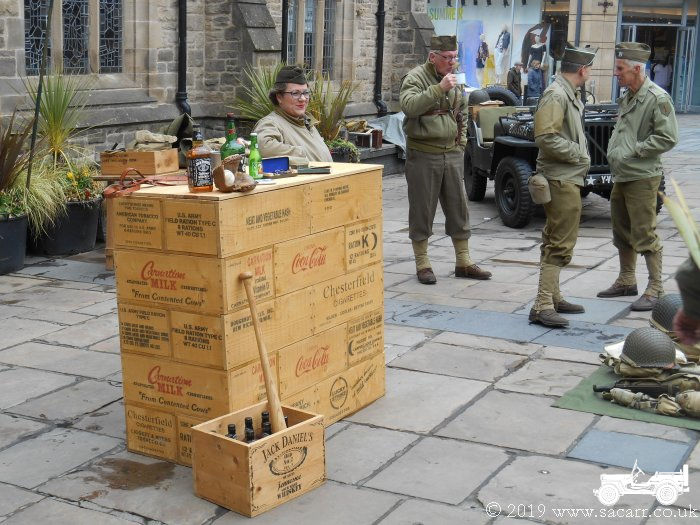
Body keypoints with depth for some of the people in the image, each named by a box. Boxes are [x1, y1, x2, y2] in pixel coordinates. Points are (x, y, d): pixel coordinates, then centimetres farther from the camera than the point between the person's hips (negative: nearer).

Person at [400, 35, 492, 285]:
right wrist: (440, 88, -32)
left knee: (458, 207, 9)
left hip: (452, 154, 6)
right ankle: (422, 264, 12)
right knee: (422, 210, 1)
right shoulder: (416, 77, -8)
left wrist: (461, 143, 16)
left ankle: (463, 262, 18)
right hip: (423, 155, -6)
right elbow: (409, 105, -27)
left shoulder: (454, 80, 13)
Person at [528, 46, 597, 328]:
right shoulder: (556, 95, -16)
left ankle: (552, 297, 28)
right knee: (560, 244, -12)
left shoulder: (568, 94, 17)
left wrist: (581, 154, 11)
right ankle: (542, 306, -11)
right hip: (561, 180, -11)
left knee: (555, 241, 17)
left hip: (567, 178, 11)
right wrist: (578, 154, -17)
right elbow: (546, 137, -25)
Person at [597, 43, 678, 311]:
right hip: (620, 176, 9)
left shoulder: (657, 98, -14)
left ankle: (655, 288, 3)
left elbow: (667, 138, -19)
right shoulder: (627, 98, 14)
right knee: (622, 233, 17)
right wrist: (613, 151, 10)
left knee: (645, 235, -6)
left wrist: (634, 151, -18)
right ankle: (626, 281, 30)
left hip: (642, 178, -9)